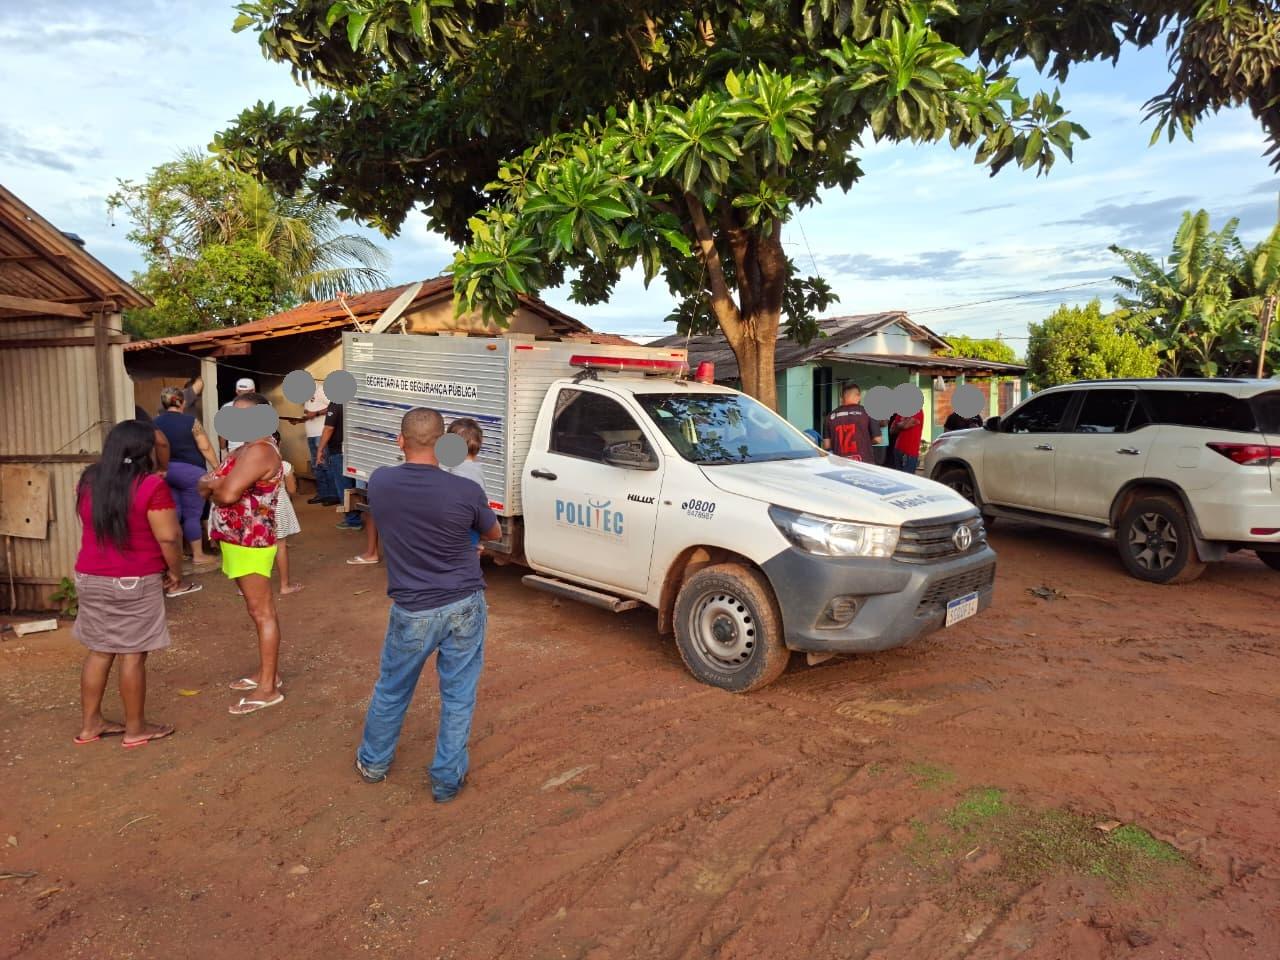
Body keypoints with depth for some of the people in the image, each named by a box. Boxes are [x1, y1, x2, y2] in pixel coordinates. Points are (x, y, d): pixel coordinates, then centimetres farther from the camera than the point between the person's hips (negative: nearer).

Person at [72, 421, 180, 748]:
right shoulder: (151, 486, -16)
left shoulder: (88, 481, 5)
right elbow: (168, 537, -17)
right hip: (135, 583, -6)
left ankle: (90, 723, 26)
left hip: (90, 579, 6)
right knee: (133, 656, 3)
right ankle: (135, 729, 14)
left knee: (99, 652, 17)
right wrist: (175, 572, -4)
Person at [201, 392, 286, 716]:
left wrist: (209, 485, -7)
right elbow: (220, 485, 10)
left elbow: (228, 493, -29)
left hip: (251, 544, -10)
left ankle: (268, 688, 3)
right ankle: (268, 672, 30)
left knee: (262, 613, -4)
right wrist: (214, 485, -14)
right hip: (240, 541, 10)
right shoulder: (247, 448, 13)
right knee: (259, 610, 18)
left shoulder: (259, 451, -20)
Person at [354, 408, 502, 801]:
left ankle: (372, 762, 42)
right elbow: (494, 533, 4)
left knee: (391, 690, 23)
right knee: (458, 696, 13)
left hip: (413, 611, 2)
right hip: (465, 606, -1)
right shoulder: (465, 491, -16)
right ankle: (447, 780, 24)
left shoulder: (379, 482, -9)